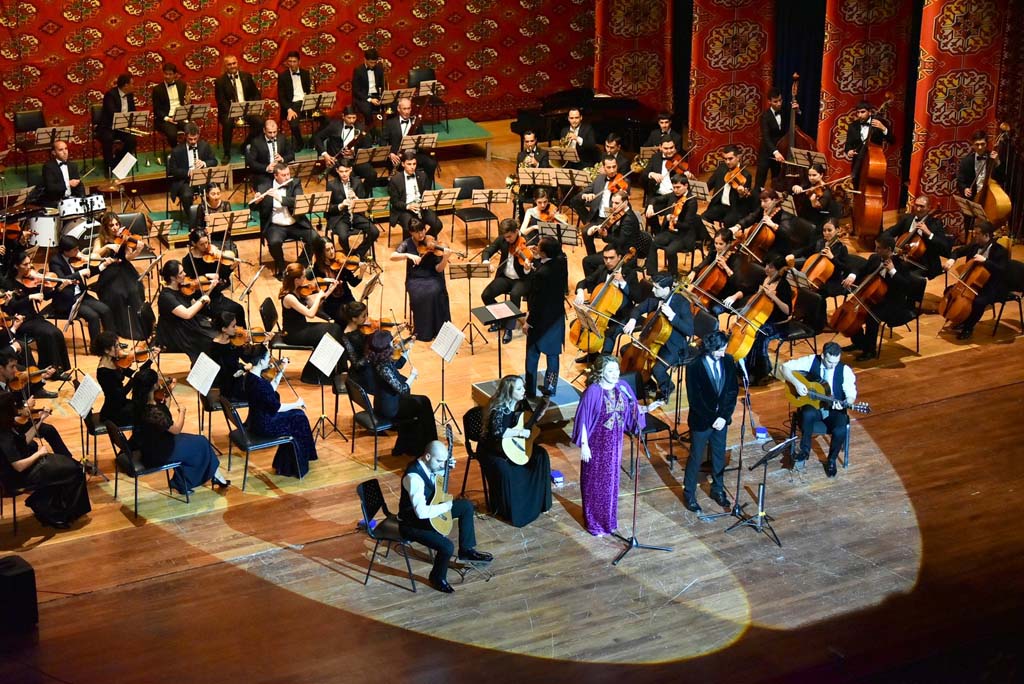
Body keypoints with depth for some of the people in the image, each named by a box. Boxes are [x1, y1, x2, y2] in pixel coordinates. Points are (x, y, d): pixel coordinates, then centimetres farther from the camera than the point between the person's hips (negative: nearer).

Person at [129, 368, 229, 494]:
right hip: (157, 454, -8)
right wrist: (182, 411, -7)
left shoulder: (140, 402, -10)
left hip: (147, 446, 8)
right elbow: (176, 429, -22)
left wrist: (168, 391, 4)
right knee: (201, 444, 8)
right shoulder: (153, 412, -36)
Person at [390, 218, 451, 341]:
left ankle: (438, 329, -18)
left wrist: (445, 258, -26)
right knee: (420, 295, -32)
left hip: (432, 278, 0)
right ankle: (423, 331, -17)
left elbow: (438, 269, -7)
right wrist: (408, 255, -29)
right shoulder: (408, 243, 1)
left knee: (435, 292, -33)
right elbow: (392, 256, -15)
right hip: (415, 279, 0)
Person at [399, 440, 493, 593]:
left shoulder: (428, 465, -5)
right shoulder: (413, 477, -33)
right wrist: (446, 506, -24)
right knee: (447, 546, -25)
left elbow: (438, 474, 22)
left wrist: (447, 467, 1)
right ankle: (437, 578, 6)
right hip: (412, 523, -10)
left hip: (428, 511, 10)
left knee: (467, 506, 12)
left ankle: (466, 550, 25)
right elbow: (421, 512, -38)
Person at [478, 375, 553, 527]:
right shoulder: (499, 409, -26)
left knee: (541, 454, -6)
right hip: (491, 449, -8)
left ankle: (536, 501, 7)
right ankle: (503, 509, -9)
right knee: (504, 469, -33)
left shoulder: (521, 403, -3)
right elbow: (497, 431, -41)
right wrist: (520, 432, -35)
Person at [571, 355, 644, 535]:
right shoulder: (593, 391, -20)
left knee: (611, 481, 17)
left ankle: (608, 520, 34)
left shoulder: (622, 387, -5)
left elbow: (633, 410, 5)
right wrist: (584, 445, -15)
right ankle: (594, 523, 24)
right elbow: (583, 420, -15)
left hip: (614, 443, 5)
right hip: (596, 444, -5)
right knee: (595, 482, 9)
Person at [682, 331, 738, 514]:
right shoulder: (695, 366, -19)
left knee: (719, 456, 18)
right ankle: (689, 495, 22)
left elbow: (733, 391, -2)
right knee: (696, 458, 8)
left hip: (721, 418, 4)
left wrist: (724, 416, -11)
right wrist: (712, 419, -17)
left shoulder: (728, 361, -5)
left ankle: (718, 490, 35)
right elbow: (694, 398, -17)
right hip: (701, 420, -4)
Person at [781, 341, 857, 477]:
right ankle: (804, 453, -19)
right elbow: (785, 367, -7)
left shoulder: (845, 371, -10)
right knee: (807, 414, -38)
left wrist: (844, 404, -31)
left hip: (834, 410, 0)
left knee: (840, 431, -31)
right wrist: (796, 383, -22)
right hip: (813, 405, 0)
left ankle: (831, 460, 0)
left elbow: (851, 396, -9)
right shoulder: (811, 361, -9)